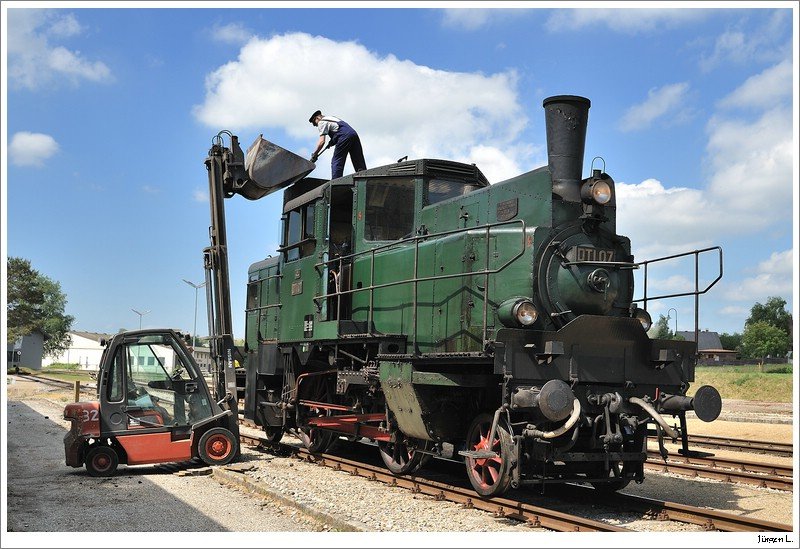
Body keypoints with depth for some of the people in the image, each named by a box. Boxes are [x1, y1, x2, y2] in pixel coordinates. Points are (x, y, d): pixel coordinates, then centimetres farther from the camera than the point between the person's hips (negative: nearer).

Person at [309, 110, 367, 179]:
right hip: (354, 134, 8)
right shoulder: (331, 118, 34)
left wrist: (314, 154, 3)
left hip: (344, 136, -8)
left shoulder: (321, 122, 8)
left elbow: (322, 141, -2)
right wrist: (333, 141, 27)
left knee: (336, 162, -4)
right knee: (359, 163, 4)